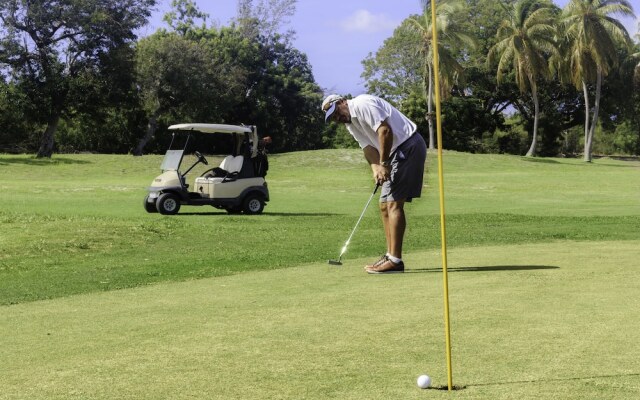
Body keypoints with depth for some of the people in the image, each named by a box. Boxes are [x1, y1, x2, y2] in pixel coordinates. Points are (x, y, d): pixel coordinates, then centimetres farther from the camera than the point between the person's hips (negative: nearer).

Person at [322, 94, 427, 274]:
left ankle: (395, 260, -16)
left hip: (408, 146, -10)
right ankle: (390, 256, 13)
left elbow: (385, 130, -23)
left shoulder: (362, 104, -14)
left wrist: (384, 163, -20)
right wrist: (376, 168, -12)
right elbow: (368, 146, 7)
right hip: (397, 152, 10)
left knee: (394, 203, -14)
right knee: (385, 205, 10)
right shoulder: (350, 123, 16)